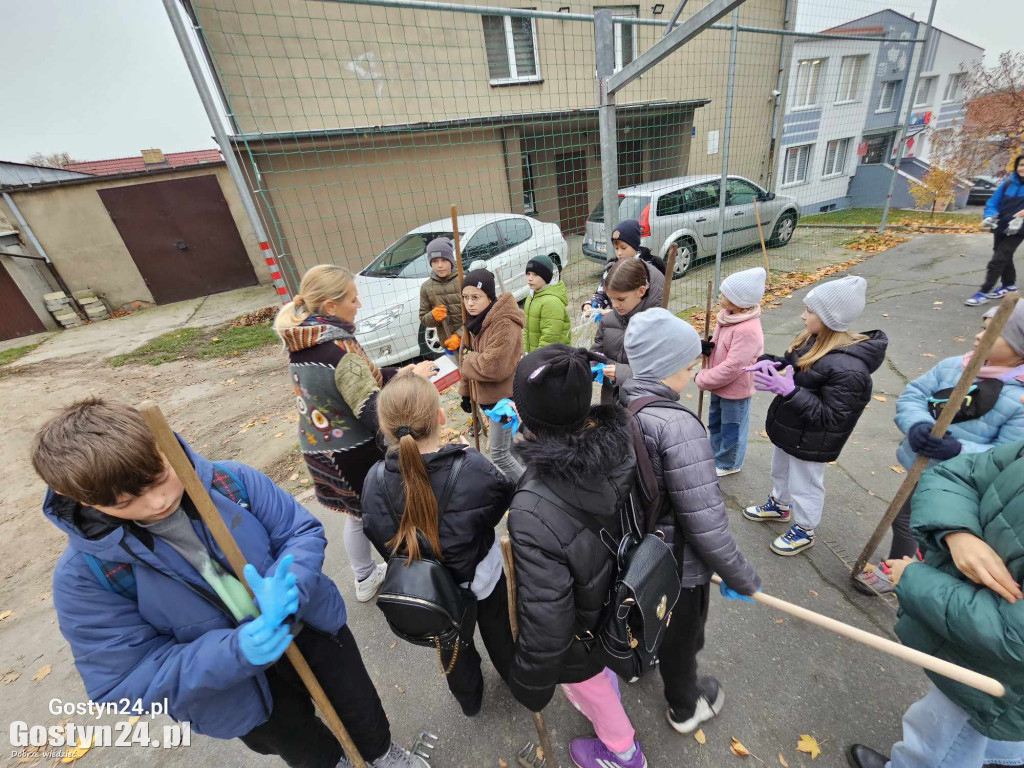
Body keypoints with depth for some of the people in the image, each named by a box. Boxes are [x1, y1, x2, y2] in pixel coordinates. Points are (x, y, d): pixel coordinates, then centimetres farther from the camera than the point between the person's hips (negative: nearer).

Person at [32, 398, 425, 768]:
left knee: (361, 709, 27)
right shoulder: (85, 574, -21)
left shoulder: (230, 481, -22)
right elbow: (127, 679, -18)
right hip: (235, 690, 0)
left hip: (310, 628, 1)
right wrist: (236, 652, -35)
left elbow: (302, 531, -15)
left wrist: (288, 586, -36)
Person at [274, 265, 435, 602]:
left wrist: (398, 373, 2)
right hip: (356, 455, -8)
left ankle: (365, 579, 48)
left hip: (317, 449, 8)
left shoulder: (300, 343, -2)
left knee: (356, 516, 28)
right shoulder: (339, 349, -29)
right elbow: (377, 415, -27)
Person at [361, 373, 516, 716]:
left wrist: (410, 566, 7)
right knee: (497, 629, 32)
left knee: (453, 643, 32)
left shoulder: (375, 481, -27)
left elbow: (381, 540, -12)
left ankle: (469, 698, 61)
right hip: (482, 575, -1)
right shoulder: (472, 468, -35)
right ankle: (513, 674, 62)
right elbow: (505, 495, -14)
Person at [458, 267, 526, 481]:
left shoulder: (504, 324, -25)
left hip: (504, 395, -9)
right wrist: (465, 391, 11)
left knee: (498, 454, -4)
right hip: (489, 394, 9)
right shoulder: (477, 319, 5)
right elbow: (469, 355, 12)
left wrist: (468, 360, -13)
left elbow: (493, 367, -31)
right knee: (507, 446, 23)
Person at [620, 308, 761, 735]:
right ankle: (685, 708, 55)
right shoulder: (677, 427, -35)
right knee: (679, 638, 25)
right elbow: (704, 520, -29)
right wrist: (741, 578, -12)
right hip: (675, 562, -5)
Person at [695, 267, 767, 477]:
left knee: (731, 429, 14)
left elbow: (732, 367, -31)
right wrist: (707, 347, -9)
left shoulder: (748, 330, -32)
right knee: (715, 423, 26)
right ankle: (716, 455, 48)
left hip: (735, 390, -9)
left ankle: (728, 464, 37)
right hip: (720, 385, 9)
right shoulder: (727, 315, -3)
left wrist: (702, 379, -19)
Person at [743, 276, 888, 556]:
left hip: (810, 442, -8)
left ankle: (804, 531, 41)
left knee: (804, 486, 15)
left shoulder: (848, 368, -32)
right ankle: (779, 506, 56)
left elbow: (830, 417, -29)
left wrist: (790, 391, -38)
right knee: (781, 472, 30)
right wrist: (769, 363, -13)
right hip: (788, 428, 8)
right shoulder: (813, 340, -6)